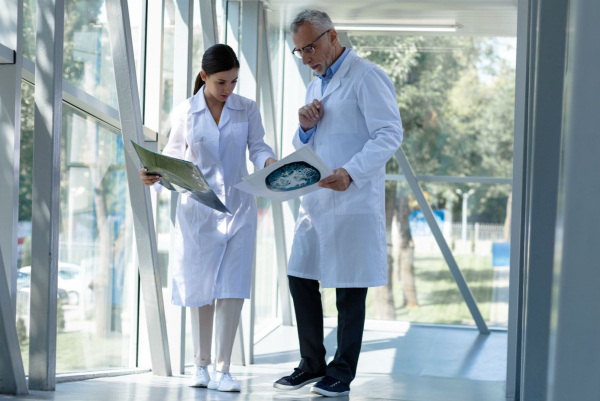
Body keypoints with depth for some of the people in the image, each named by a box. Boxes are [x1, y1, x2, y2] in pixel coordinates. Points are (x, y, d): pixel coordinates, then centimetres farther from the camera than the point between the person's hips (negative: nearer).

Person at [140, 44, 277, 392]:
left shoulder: (247, 110, 3)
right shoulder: (185, 113, 1)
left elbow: (257, 147, 0)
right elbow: (174, 156, 4)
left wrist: (270, 161, -22)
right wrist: (154, 176, -15)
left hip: (238, 207, 0)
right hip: (198, 209, 0)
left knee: (233, 289, -6)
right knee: (201, 287, 6)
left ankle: (222, 370, 1)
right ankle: (201, 365, 20)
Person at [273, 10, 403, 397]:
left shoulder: (366, 77, -7)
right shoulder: (315, 86, 20)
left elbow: (390, 134, -15)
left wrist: (351, 172, -28)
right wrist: (305, 127, 1)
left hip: (354, 203, -8)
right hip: (314, 201, 8)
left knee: (350, 292, 1)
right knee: (301, 280, 9)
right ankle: (313, 364, 22)